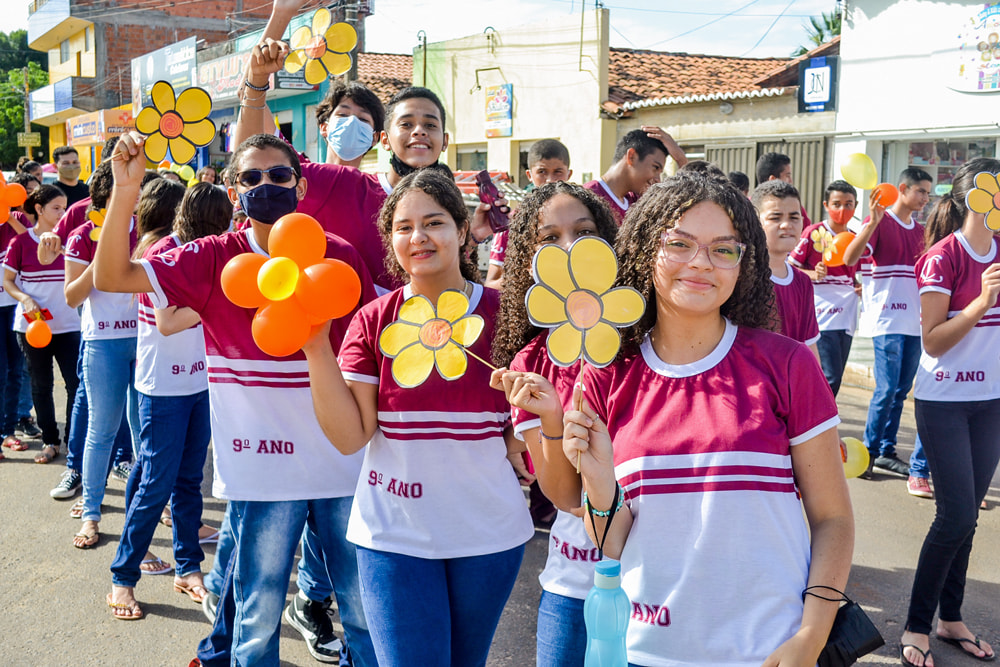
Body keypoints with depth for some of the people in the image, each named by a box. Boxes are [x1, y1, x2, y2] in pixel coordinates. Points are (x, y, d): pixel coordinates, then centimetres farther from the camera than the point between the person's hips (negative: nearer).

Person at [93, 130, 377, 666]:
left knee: (366, 610, 13)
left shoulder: (340, 256, 1)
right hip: (262, 467, -1)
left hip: (344, 460, 1)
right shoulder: (214, 259, -3)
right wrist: (125, 190, -22)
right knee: (258, 619, 13)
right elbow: (112, 276, -11)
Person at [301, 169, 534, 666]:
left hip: (489, 533, 1)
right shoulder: (374, 322, -3)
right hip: (395, 535, -1)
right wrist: (316, 350, -18)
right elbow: (350, 437, -9)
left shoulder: (502, 313, -5)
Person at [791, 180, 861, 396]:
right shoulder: (813, 233, -3)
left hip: (846, 319, 6)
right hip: (822, 318, -6)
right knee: (830, 378, -15)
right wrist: (813, 274, -20)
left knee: (834, 380, 8)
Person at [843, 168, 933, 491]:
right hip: (887, 318, -7)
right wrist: (872, 221, -29)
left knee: (901, 391, 10)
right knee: (887, 389, -8)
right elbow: (850, 258, -20)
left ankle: (886, 451, 19)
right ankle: (868, 452, 5)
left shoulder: (920, 231, 16)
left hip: (913, 319, 7)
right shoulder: (881, 222, -5)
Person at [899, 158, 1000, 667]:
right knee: (956, 516, -6)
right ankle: (916, 625, 8)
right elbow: (933, 341, -15)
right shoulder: (943, 257, -12)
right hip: (944, 400, -6)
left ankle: (950, 618, 22)